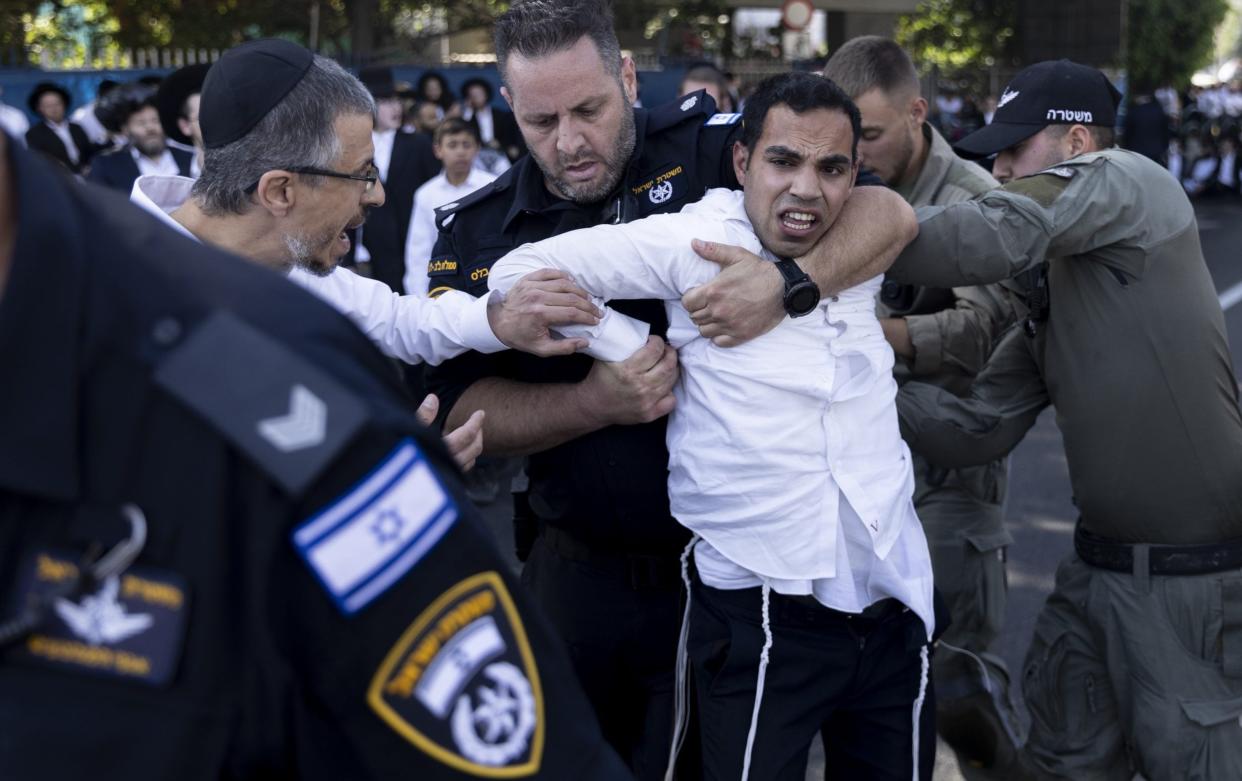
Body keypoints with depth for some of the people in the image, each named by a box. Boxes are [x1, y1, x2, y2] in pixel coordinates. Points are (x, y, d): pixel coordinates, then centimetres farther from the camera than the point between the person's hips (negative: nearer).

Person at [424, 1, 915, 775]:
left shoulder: (712, 150, -10)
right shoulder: (477, 231, -1)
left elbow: (889, 212, -14)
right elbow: (461, 407, -5)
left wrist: (789, 287, -33)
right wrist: (594, 403, -22)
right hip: (576, 566, 3)